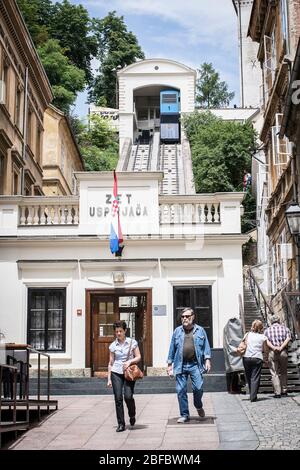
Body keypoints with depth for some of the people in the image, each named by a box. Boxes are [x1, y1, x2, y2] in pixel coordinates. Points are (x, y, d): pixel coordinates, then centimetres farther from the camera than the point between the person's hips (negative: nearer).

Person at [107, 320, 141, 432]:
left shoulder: (132, 342, 2)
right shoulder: (113, 345, 6)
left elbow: (138, 357, 3)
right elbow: (111, 363, 10)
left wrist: (130, 361, -16)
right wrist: (109, 378, 7)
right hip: (116, 373, 2)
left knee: (128, 396, -13)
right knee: (118, 398, -4)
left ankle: (132, 415, 18)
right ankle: (121, 424, 5)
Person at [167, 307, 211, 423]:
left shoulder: (200, 330, 8)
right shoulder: (177, 331, 11)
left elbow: (206, 346, 9)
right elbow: (172, 348, 13)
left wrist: (207, 359, -3)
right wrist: (170, 364, 11)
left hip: (195, 364, -1)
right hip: (181, 365, 2)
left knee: (198, 388, -10)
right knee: (181, 391, 0)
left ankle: (199, 406, 22)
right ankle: (184, 415, 12)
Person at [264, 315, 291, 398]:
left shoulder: (267, 330, 14)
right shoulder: (285, 328, 13)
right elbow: (288, 339, -5)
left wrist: (273, 347, -17)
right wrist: (281, 347, -15)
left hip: (272, 353, -1)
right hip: (283, 352, 1)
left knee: (274, 373, 1)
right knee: (283, 372, 15)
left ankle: (277, 393, -4)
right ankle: (284, 391, 16)